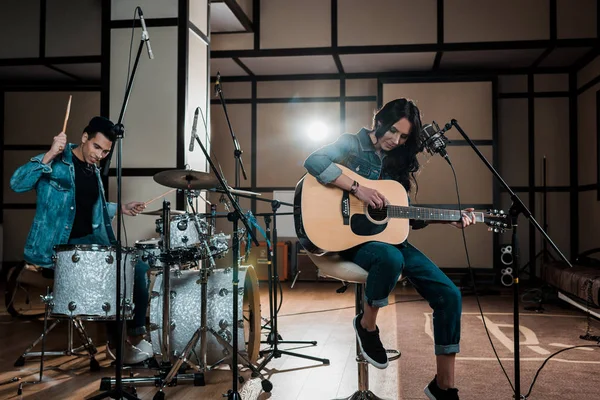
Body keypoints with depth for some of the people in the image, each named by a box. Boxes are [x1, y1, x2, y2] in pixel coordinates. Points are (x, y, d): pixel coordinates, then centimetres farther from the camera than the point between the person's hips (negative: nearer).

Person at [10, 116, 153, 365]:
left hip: (92, 239, 8)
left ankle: (136, 333, 8)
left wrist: (120, 208, 13)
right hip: (56, 246, -7)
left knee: (138, 266, -5)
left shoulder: (93, 170, 13)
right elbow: (17, 184, -26)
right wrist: (50, 155, -34)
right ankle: (117, 341, -2)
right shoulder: (56, 162, -10)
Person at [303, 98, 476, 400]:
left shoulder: (399, 162, 13)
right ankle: (367, 324, -9)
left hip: (388, 237, 6)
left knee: (449, 295, -9)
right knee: (391, 258, -42)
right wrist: (358, 188, -25)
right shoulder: (353, 144, -3)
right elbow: (314, 162, -22)